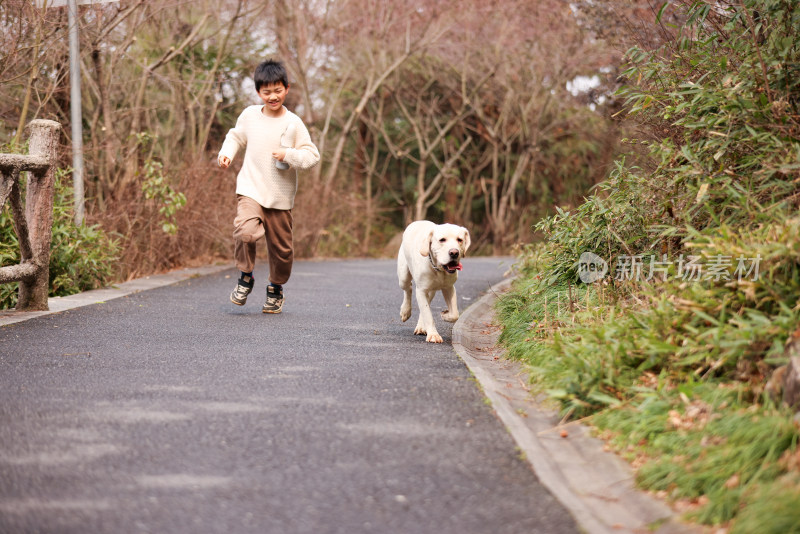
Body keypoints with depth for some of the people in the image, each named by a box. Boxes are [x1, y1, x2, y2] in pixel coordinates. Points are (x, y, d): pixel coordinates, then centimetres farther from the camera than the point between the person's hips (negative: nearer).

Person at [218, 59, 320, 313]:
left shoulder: (293, 123, -5)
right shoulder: (249, 115, 2)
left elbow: (312, 156, -3)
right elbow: (236, 136, 22)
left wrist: (289, 156, -19)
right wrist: (226, 153, 4)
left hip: (280, 195, 0)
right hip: (250, 189, 0)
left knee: (281, 247, 8)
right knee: (246, 230, -26)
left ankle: (276, 288, 34)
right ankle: (245, 277, -2)